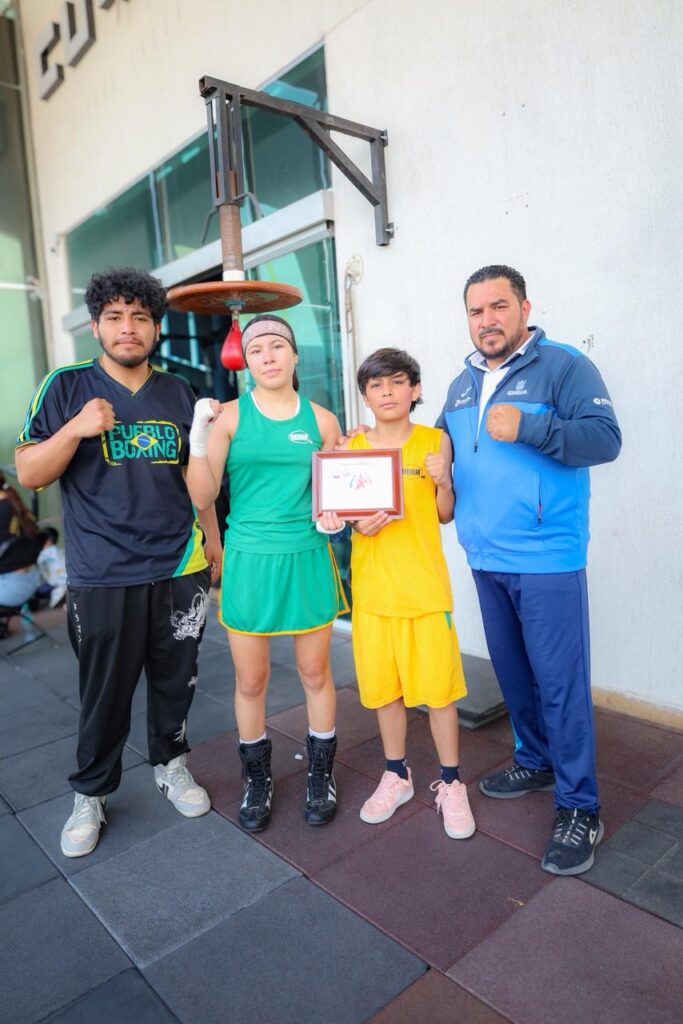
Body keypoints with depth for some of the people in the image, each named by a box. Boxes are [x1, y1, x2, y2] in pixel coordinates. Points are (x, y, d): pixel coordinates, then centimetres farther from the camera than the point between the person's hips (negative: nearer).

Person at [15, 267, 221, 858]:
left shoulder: (178, 394, 9)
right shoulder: (66, 388, -1)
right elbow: (29, 474, -4)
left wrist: (213, 537, 12)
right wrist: (76, 428, -20)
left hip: (180, 569, 3)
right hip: (103, 577, -3)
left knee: (176, 679, 14)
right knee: (105, 692, 8)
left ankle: (171, 765, 38)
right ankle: (92, 794, 31)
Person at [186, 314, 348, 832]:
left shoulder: (321, 419, 2)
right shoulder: (228, 415, -3)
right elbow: (203, 498, -8)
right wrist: (198, 436, -19)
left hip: (307, 559, 1)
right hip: (249, 560, -1)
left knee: (315, 673, 12)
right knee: (250, 680, 10)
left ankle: (321, 775, 33)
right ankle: (258, 779, 33)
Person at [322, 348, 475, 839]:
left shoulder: (435, 440, -1)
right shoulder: (351, 446, 3)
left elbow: (446, 514, 4)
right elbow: (339, 511, 7)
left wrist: (443, 479, -14)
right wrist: (358, 524, -14)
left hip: (426, 585, -2)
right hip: (372, 585, 2)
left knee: (438, 686, 4)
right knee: (383, 686, 13)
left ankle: (451, 784, 24)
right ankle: (397, 776, 33)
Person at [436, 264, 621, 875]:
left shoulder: (563, 365, -6)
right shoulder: (462, 385, 15)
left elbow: (605, 437, -16)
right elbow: (445, 451, 24)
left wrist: (528, 427, -25)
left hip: (548, 560, -6)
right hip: (485, 557, 7)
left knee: (560, 681, 0)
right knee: (512, 671, 18)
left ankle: (579, 808, 16)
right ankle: (536, 761, 38)